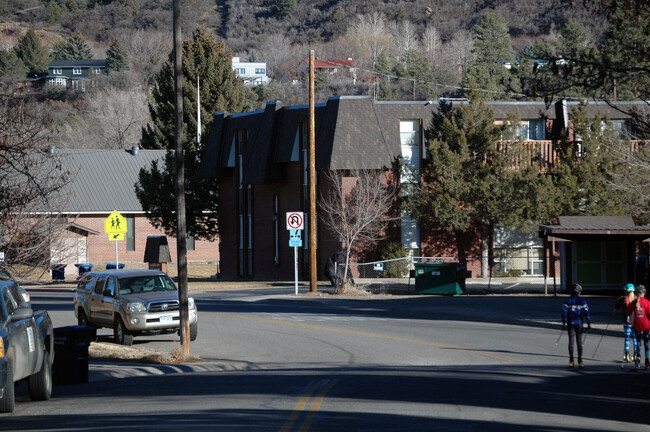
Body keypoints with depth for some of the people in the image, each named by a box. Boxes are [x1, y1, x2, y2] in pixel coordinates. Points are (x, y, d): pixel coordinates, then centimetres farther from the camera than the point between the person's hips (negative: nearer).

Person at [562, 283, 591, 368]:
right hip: (579, 323, 0)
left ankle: (571, 361, -1)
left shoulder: (568, 301, -1)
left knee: (571, 341, 3)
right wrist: (589, 324, -4)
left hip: (570, 324, 0)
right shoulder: (582, 301, -4)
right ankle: (580, 361, 4)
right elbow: (586, 312, -8)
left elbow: (564, 312, -5)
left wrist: (564, 324, -3)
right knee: (579, 342, 6)